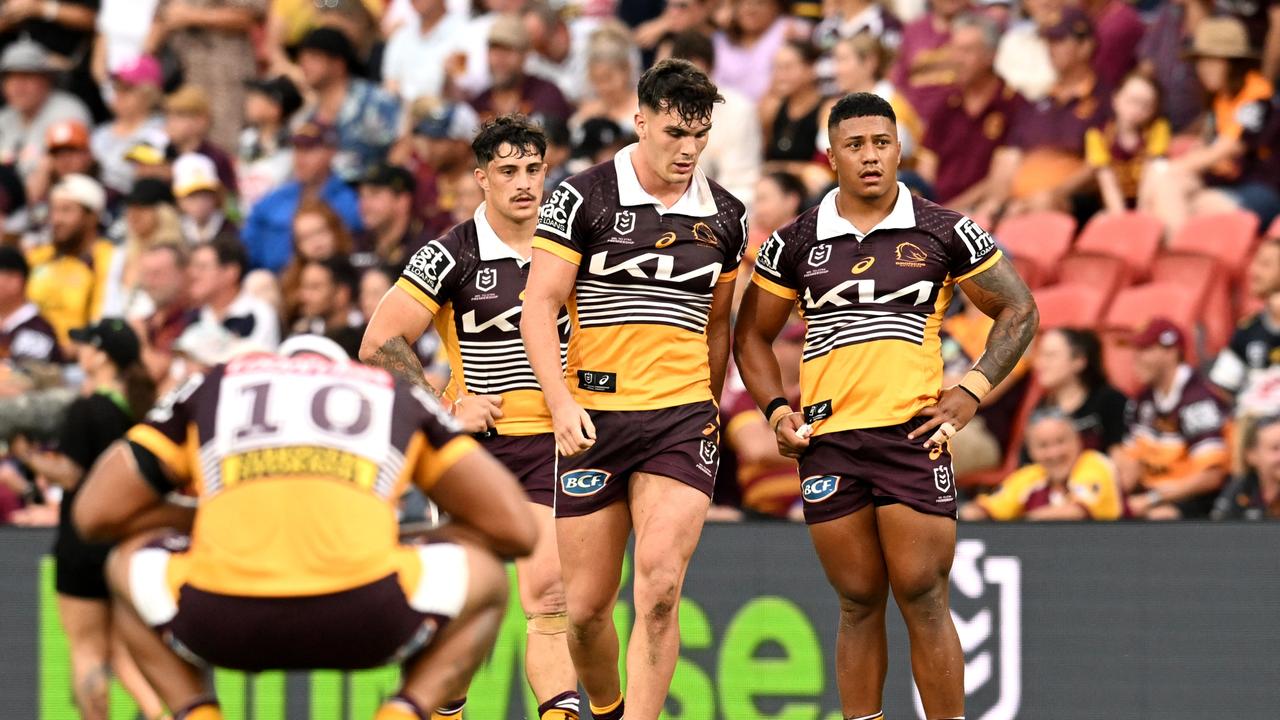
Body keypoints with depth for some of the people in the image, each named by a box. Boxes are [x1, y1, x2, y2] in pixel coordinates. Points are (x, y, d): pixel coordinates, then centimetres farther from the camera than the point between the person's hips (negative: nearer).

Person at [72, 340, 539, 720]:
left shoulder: (210, 388, 30)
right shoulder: (400, 398, 31)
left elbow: (94, 514, 28)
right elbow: (516, 530, 28)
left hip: (223, 623, 1)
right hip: (361, 621, -1)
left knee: (128, 566, 36)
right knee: (484, 581, 31)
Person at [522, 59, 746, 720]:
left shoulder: (724, 216, 9)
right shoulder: (583, 198, -3)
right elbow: (539, 307, -6)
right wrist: (562, 404, -16)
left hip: (683, 417, 1)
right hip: (593, 417, -1)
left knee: (659, 588, -17)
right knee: (586, 607, 3)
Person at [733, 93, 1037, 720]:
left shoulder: (943, 233, 3)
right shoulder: (795, 243, 8)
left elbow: (1018, 310, 10)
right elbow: (752, 333, 17)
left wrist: (971, 391, -1)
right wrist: (776, 409, 2)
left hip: (914, 433, -2)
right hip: (827, 440, 2)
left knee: (923, 601, -6)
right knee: (859, 604, 5)